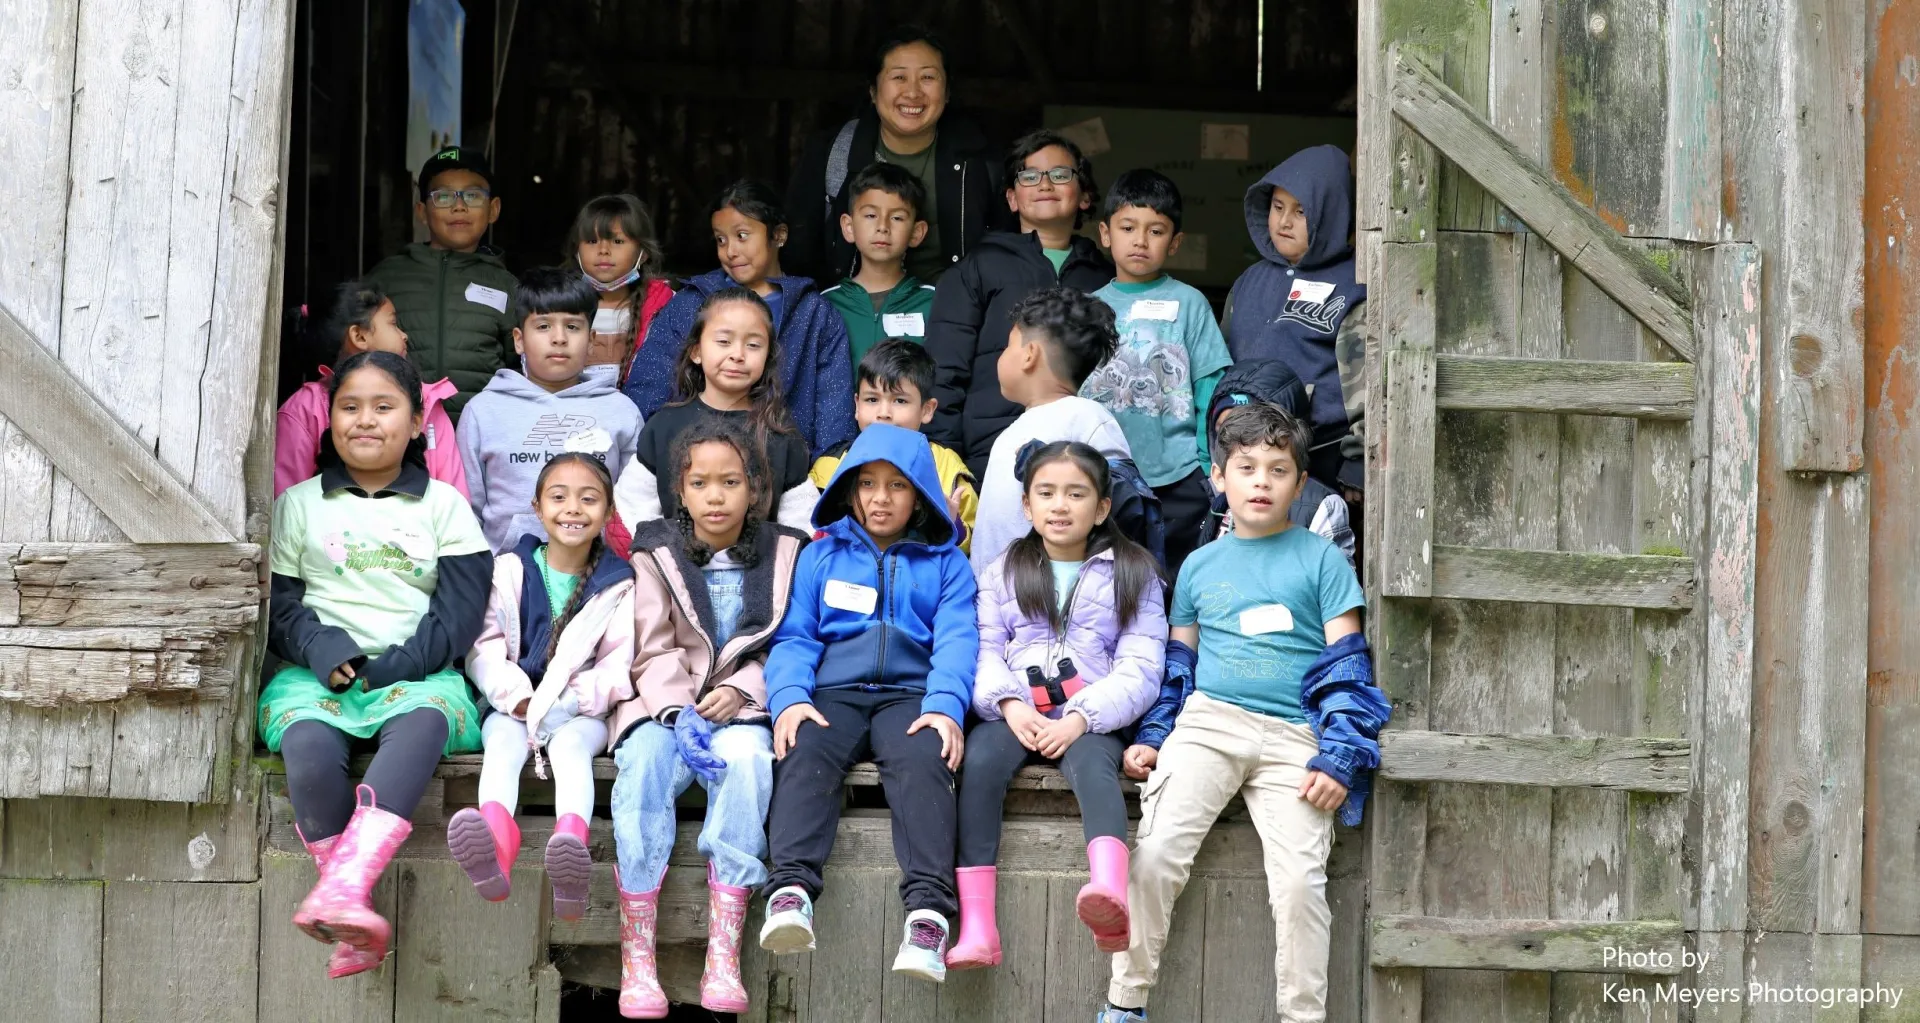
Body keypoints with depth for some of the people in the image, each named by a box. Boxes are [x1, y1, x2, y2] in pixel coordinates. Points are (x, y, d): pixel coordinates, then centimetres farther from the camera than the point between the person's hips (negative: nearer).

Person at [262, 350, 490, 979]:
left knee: (422, 723, -38)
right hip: (318, 672, 1)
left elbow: (460, 609, 4)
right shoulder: (299, 504, 18)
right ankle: (355, 917, -34)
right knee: (306, 746, -35)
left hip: (417, 673, -1)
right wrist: (320, 649, -12)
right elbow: (277, 603, 9)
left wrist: (397, 665, -11)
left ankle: (341, 889, -52)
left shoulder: (443, 506, 15)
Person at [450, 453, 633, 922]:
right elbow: (483, 645, 2)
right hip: (512, 707, 1)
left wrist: (570, 702, -16)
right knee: (503, 742, -33)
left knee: (570, 743, -34)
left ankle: (571, 839, -66)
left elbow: (620, 663, 0)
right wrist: (517, 697, -15)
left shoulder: (618, 585, 9)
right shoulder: (510, 571, 11)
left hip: (581, 711, 0)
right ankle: (495, 840, -66)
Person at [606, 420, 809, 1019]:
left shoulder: (784, 553, 10)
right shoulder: (658, 555, 9)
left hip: (741, 706, 0)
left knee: (747, 760, -35)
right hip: (665, 704, 0)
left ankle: (723, 957, -36)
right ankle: (637, 962, -33)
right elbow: (655, 651, 3)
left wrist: (739, 690, -11)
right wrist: (679, 712, -15)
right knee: (643, 765, -33)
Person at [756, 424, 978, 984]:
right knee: (804, 753, -33)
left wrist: (944, 707, -15)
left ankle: (928, 907, -47)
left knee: (922, 760, -34)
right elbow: (794, 637, 11)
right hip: (833, 693, 1)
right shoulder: (821, 556, 21)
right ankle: (791, 890, -47)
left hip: (910, 693, -1)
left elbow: (956, 641, 5)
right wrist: (789, 698, -10)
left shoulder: (945, 563, 19)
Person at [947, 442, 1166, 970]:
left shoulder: (1133, 574, 13)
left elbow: (1139, 669, 2)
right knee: (980, 760, -31)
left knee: (1092, 764, -36)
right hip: (1014, 713, 2)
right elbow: (984, 651, 8)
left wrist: (1080, 718, -14)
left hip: (1091, 719, -2)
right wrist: (1010, 704, -14)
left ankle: (1109, 895, -64)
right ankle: (976, 927, -39)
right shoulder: (1001, 573, 21)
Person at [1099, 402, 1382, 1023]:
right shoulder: (1200, 565, 18)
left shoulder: (1321, 559, 9)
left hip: (1293, 738, -2)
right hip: (1207, 723, 2)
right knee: (1156, 854, -18)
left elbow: (1347, 666, 5)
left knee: (1299, 882, -18)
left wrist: (1339, 758, -5)